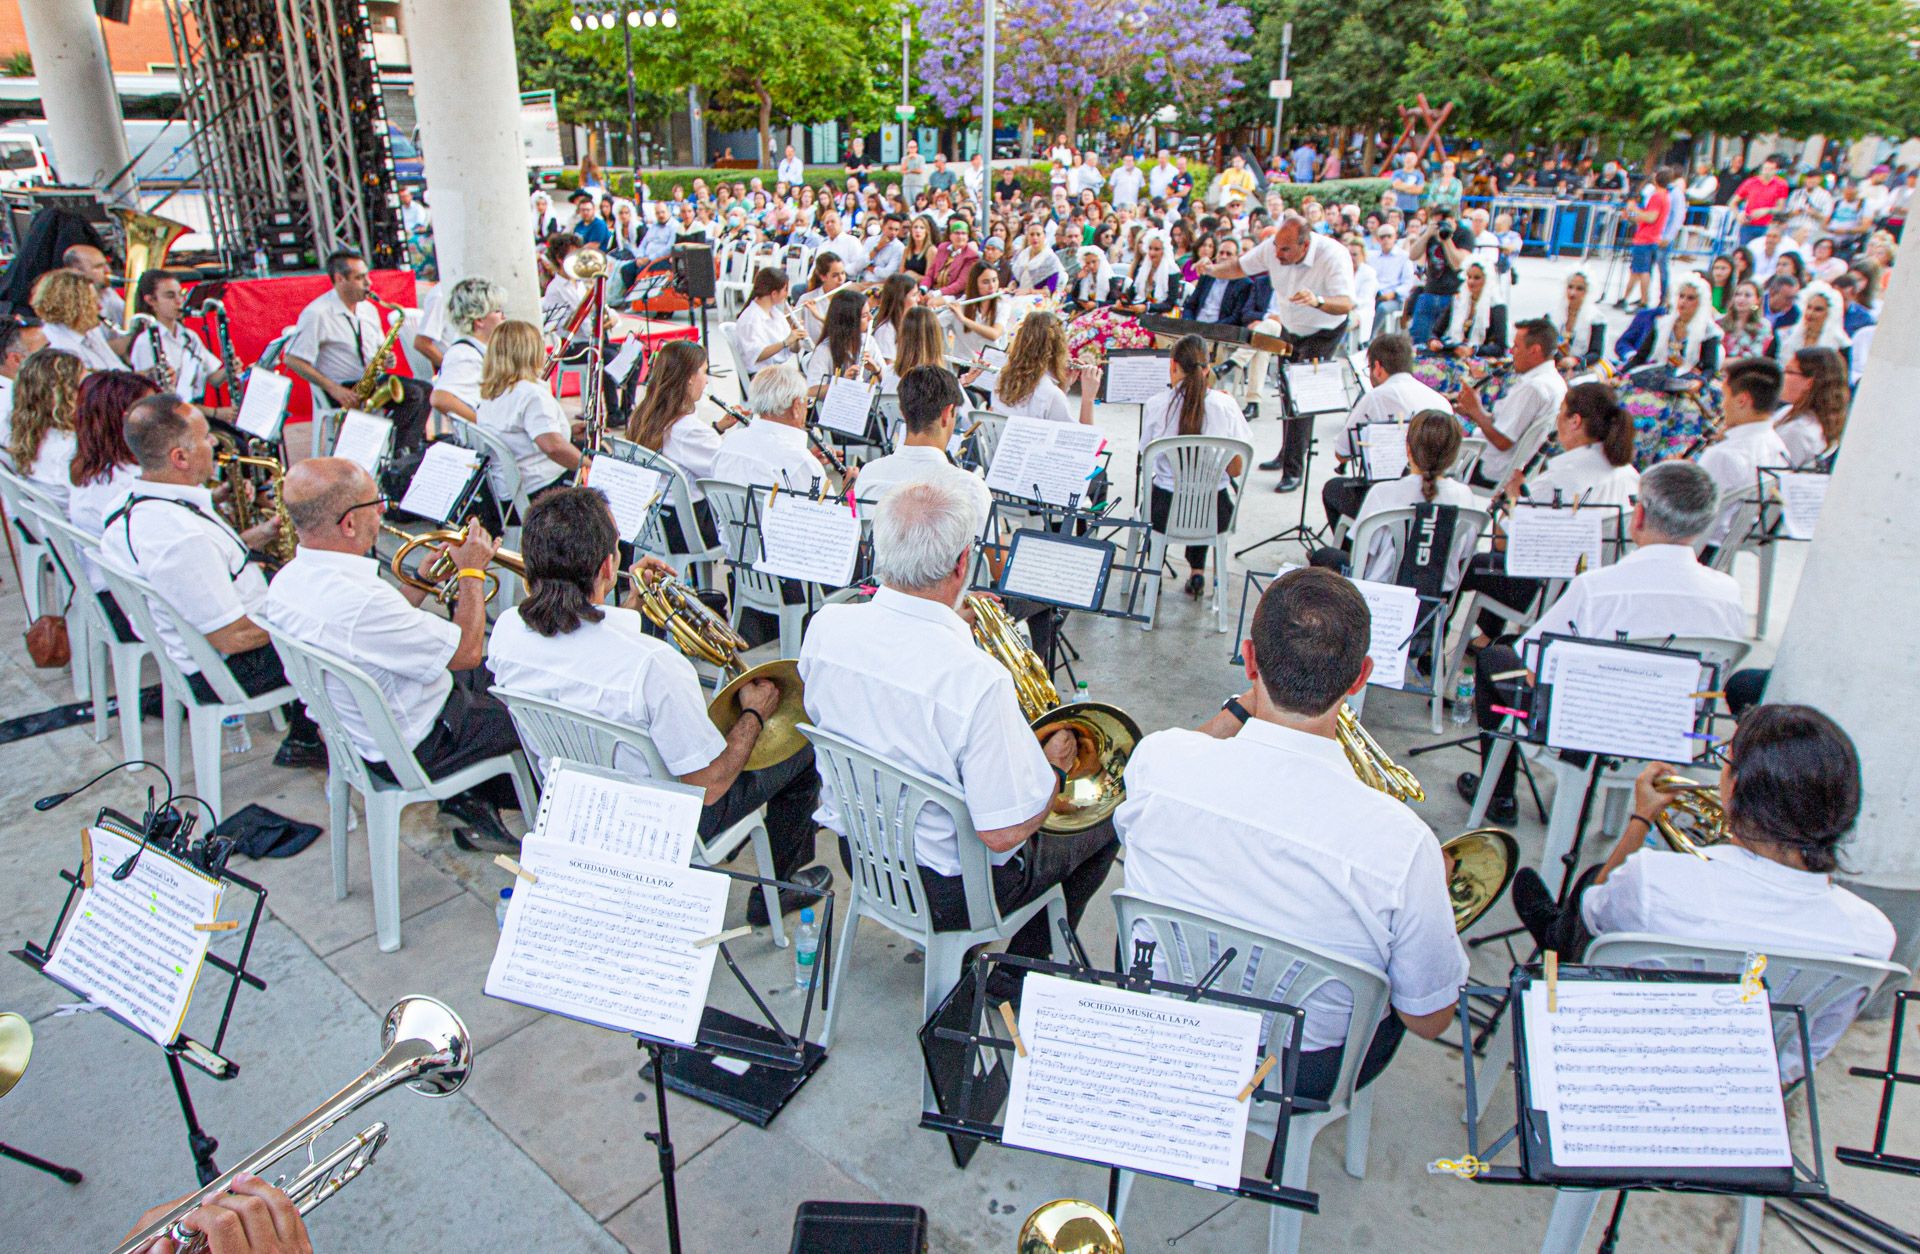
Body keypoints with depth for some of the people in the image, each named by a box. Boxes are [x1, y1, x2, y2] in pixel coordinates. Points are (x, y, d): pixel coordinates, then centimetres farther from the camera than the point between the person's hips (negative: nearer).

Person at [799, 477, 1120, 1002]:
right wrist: (1055, 765, -10)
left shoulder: (824, 626, -16)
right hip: (948, 891, -6)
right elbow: (1003, 834, -30)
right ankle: (1018, 979, 26)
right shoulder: (976, 678, -35)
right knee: (1101, 822, 16)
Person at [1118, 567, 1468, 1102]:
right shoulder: (1402, 844, -34)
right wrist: (1432, 880, -2)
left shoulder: (1157, 760, -27)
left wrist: (1242, 706, 1)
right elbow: (1429, 1021, -16)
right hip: (1310, 1073, -1)